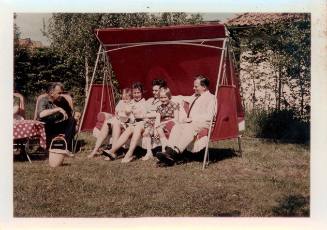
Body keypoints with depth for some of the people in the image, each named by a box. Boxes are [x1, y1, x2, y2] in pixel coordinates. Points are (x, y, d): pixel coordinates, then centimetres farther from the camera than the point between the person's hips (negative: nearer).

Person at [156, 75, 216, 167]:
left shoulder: (210, 98, 2)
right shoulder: (195, 96, 27)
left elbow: (208, 116, -11)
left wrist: (192, 119, -15)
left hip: (203, 123, -7)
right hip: (190, 122, 7)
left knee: (188, 129, -36)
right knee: (176, 127, -23)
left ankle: (174, 152, -51)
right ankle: (169, 151, -41)